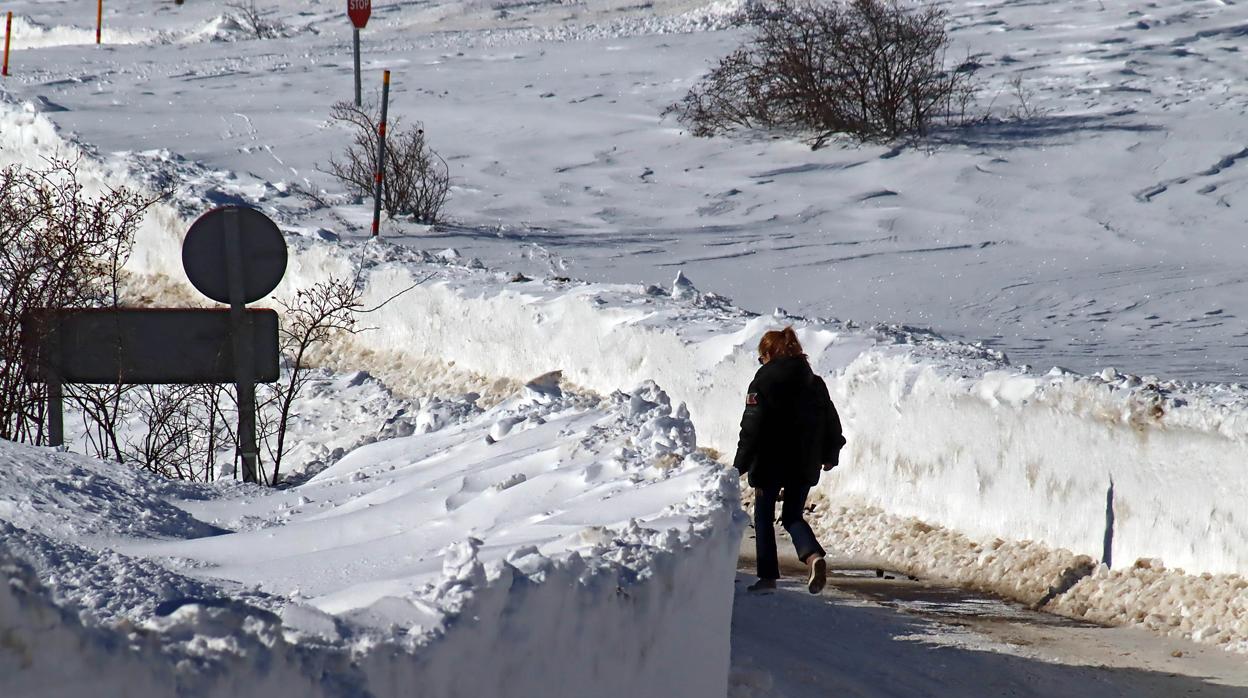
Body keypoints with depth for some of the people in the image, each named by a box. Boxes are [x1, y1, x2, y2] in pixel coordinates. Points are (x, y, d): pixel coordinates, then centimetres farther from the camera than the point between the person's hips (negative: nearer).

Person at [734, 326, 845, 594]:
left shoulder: (763, 381, -9)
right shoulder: (815, 383, 8)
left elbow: (752, 427, -14)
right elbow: (831, 421, 13)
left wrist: (740, 466, -11)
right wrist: (829, 456, 26)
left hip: (771, 464, -5)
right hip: (805, 465, 5)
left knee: (763, 517, 10)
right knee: (793, 516, 13)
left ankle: (767, 575, 9)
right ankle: (813, 555, -14)